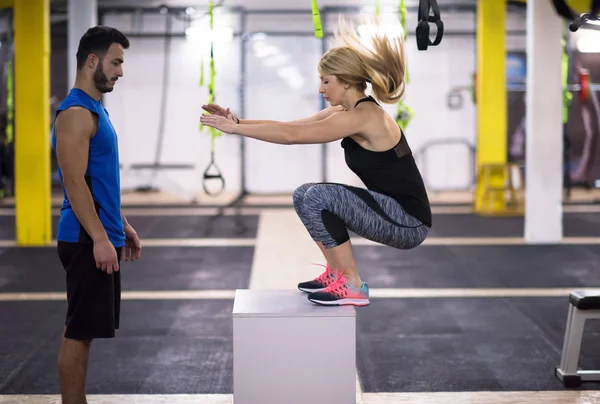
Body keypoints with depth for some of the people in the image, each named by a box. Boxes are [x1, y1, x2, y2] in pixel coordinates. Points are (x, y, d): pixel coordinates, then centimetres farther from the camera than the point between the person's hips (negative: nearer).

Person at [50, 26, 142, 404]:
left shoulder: (95, 110, 16)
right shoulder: (75, 113, -15)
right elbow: (75, 183, -21)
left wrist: (123, 226, 21)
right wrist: (100, 238, -23)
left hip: (101, 235, 10)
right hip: (87, 240, -10)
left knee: (84, 329, 13)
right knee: (79, 331, -5)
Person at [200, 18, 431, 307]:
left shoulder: (364, 117, -20)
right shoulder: (350, 111, 7)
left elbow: (291, 136, -23)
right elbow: (292, 125, 8)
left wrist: (234, 129, -17)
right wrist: (238, 122, -2)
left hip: (409, 222, -9)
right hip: (392, 213, 9)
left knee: (319, 196, -22)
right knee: (305, 195, 8)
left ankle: (352, 286, -12)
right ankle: (337, 275, 14)